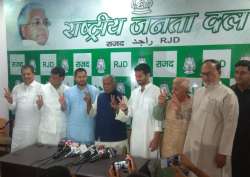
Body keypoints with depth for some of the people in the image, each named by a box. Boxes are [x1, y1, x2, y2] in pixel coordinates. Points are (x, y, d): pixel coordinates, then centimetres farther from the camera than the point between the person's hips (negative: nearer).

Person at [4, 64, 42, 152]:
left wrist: (40, 105, -32)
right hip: (19, 126, 4)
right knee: (16, 151, 12)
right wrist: (10, 101, -14)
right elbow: (13, 108, 7)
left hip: (33, 126, -4)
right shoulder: (16, 88, 8)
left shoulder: (40, 87, -6)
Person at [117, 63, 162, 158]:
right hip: (135, 135, 5)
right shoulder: (134, 92, 8)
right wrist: (125, 109, -12)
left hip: (150, 136, -5)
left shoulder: (156, 91, -10)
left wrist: (156, 137, -13)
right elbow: (131, 113, 10)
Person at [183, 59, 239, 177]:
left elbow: (230, 126, -13)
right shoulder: (198, 92, 9)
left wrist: (223, 152, -14)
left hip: (213, 150, -6)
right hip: (194, 146, 6)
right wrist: (188, 144, 12)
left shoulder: (227, 94, -11)